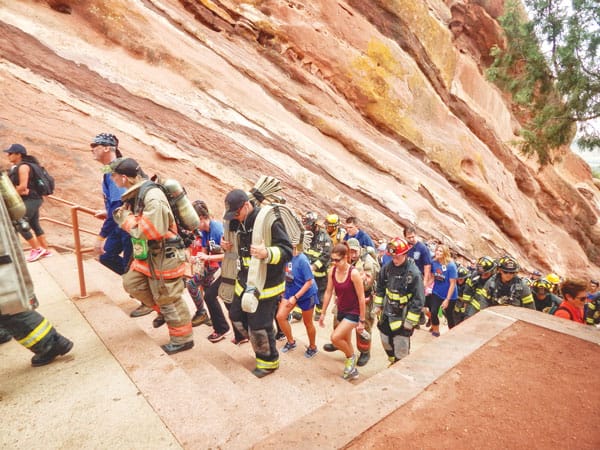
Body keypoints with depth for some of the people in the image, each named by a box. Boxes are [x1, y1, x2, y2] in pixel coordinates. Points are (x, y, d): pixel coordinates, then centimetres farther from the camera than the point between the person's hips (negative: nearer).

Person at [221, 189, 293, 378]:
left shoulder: (268, 221, -20)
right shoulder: (238, 223, 4)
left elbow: (287, 251, -21)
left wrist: (267, 253, -39)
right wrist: (227, 246, 2)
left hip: (267, 284, -8)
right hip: (245, 282, 9)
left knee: (259, 326, -2)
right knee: (236, 316, 19)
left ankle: (269, 361, 25)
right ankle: (260, 346, 42)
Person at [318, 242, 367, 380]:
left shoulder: (354, 273, -24)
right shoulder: (332, 271, -8)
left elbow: (361, 298, -18)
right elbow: (328, 292, 2)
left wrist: (362, 321, -13)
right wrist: (323, 313, 5)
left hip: (353, 312, -6)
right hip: (341, 311, 6)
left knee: (335, 337, -18)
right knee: (346, 342, 17)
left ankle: (351, 357, 12)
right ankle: (352, 370, 38)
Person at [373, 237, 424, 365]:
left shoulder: (414, 273, -20)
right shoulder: (387, 267, -4)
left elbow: (418, 300, -17)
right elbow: (380, 288, 9)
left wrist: (410, 321, -16)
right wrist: (378, 305, 8)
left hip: (403, 317, -5)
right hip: (386, 314, 6)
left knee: (401, 349, 2)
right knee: (386, 342, 19)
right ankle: (393, 363, 45)